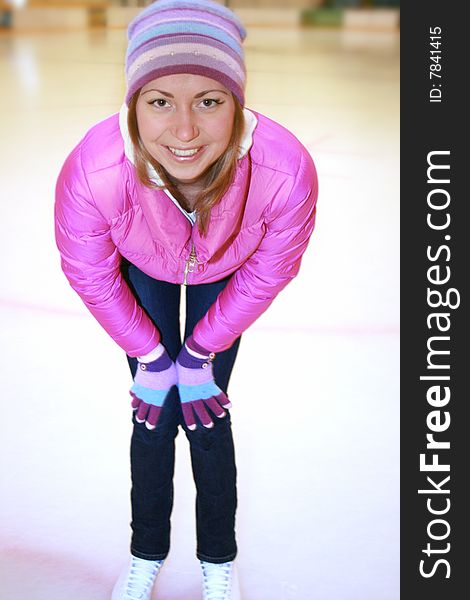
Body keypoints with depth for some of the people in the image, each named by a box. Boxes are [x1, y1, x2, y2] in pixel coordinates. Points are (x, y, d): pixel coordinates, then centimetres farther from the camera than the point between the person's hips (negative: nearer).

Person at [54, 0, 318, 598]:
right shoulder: (90, 173, -42)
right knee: (153, 414, 4)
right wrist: (150, 357, -9)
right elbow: (92, 278, -20)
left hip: (225, 277, 0)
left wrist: (200, 353, -10)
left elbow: (266, 274, -20)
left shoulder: (287, 172, -41)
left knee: (207, 414, 2)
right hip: (143, 273, 0)